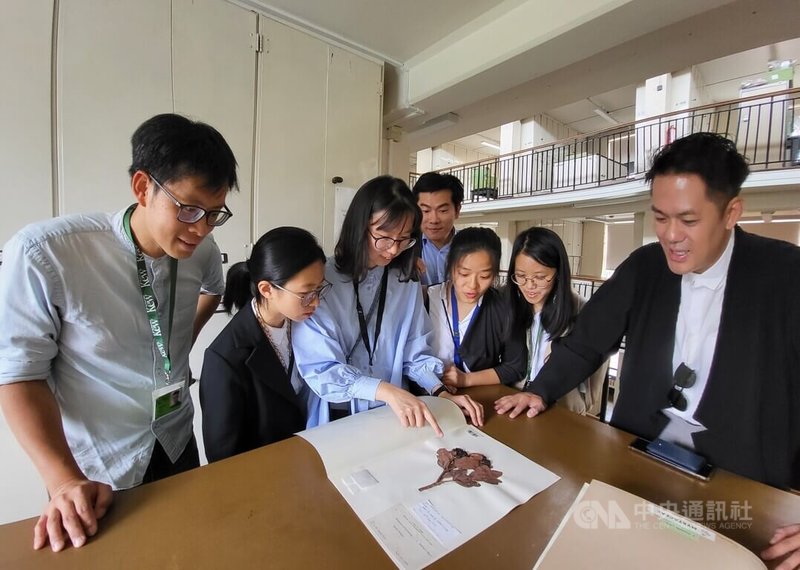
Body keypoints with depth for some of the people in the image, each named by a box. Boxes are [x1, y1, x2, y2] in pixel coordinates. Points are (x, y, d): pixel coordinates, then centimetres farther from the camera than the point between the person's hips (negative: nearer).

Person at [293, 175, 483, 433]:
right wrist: (386, 390, -26)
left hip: (392, 415, 3)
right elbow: (320, 370, -16)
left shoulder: (407, 284, 3)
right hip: (334, 419, -3)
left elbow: (416, 353, 5)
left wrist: (442, 392, -11)